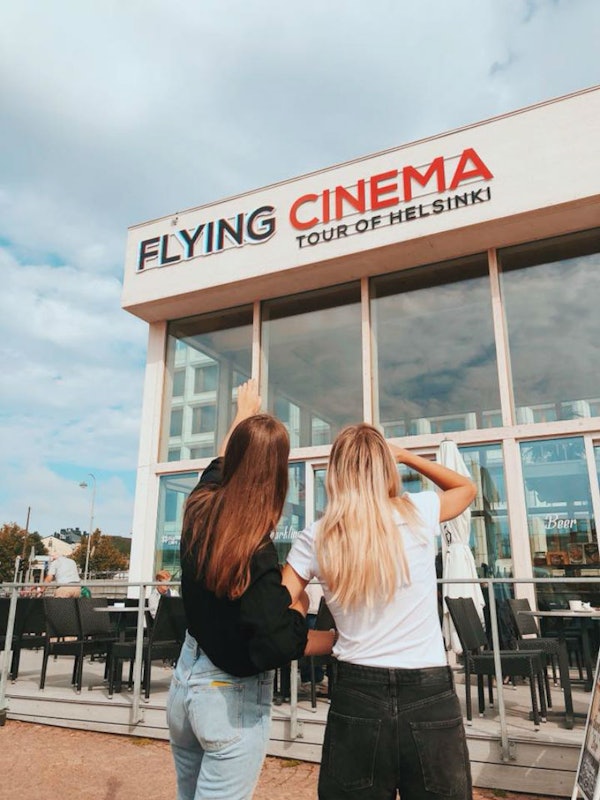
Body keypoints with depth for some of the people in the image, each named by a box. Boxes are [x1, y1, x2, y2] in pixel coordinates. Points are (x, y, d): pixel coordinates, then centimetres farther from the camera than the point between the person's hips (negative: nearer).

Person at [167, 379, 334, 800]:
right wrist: (299, 606, -13)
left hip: (187, 680, 8)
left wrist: (244, 412, 30)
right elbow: (275, 645, -31)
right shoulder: (257, 551, -27)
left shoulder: (201, 509, -7)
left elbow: (220, 463, 15)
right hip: (233, 699, -7)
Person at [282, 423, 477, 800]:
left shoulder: (315, 539, -4)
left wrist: (331, 640, 9)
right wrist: (404, 454, 16)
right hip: (431, 699, 0)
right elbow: (467, 487, 17)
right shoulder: (420, 513, -5)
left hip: (356, 698, 1)